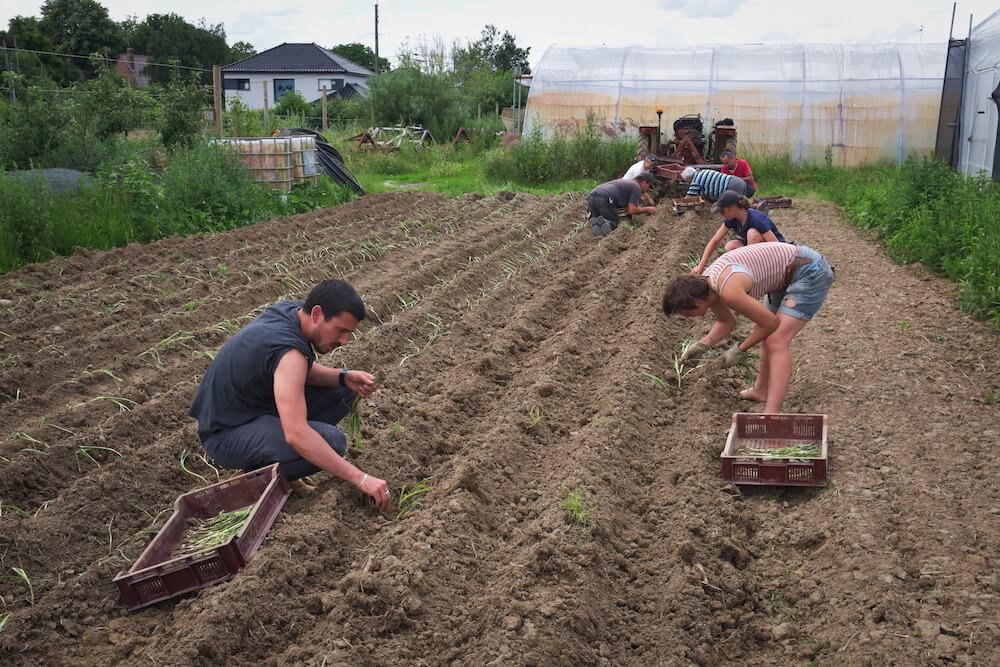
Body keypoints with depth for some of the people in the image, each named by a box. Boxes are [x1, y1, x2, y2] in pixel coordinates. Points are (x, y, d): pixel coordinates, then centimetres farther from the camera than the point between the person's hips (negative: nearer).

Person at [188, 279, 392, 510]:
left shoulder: (292, 310, -4)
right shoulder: (289, 350, -31)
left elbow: (304, 372, 13)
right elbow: (296, 435, -39)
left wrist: (344, 377, -7)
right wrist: (361, 479, -37)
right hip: (227, 433, -10)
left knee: (341, 391, 6)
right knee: (332, 442, -29)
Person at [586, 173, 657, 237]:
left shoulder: (626, 182, 33)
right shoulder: (636, 187, 8)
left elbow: (627, 209, 32)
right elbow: (631, 210, -1)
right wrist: (647, 209, 13)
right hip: (604, 199, -8)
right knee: (613, 226, 3)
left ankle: (595, 221, -10)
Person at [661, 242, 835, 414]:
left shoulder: (729, 291, -31)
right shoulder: (706, 286, -2)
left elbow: (771, 323, -18)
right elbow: (727, 322, 16)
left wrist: (740, 349, -7)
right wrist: (702, 346, 1)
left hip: (811, 272, -10)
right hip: (789, 275, 10)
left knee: (776, 341, -18)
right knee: (768, 335, 21)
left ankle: (771, 418, -21)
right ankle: (760, 391, 40)